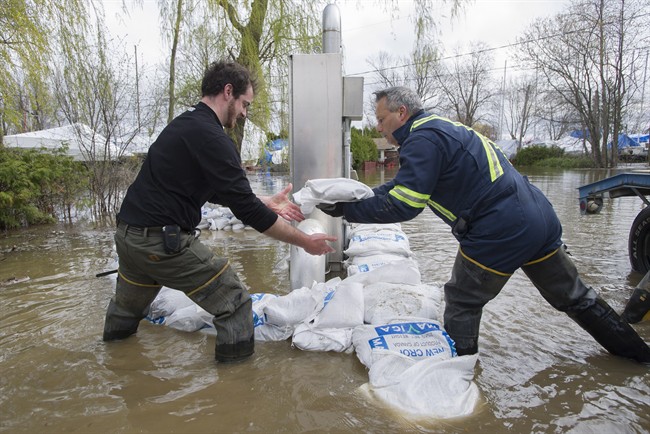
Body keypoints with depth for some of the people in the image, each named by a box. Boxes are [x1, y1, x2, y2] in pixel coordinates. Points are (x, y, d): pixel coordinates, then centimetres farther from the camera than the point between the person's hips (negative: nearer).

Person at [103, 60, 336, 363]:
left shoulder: (184, 125, 13)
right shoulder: (210, 136, -18)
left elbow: (214, 190, 18)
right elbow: (246, 210, -20)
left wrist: (265, 202, 15)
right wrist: (305, 241, -11)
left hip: (127, 233, 10)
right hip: (162, 240, -10)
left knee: (126, 311, 33)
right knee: (234, 304, 0)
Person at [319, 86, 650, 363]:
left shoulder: (423, 139, -15)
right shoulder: (443, 127, 17)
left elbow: (402, 206, -22)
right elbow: (404, 185, 16)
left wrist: (346, 208, -16)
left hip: (499, 234, -10)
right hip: (541, 217, 10)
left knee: (461, 303, 8)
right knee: (572, 295, 26)